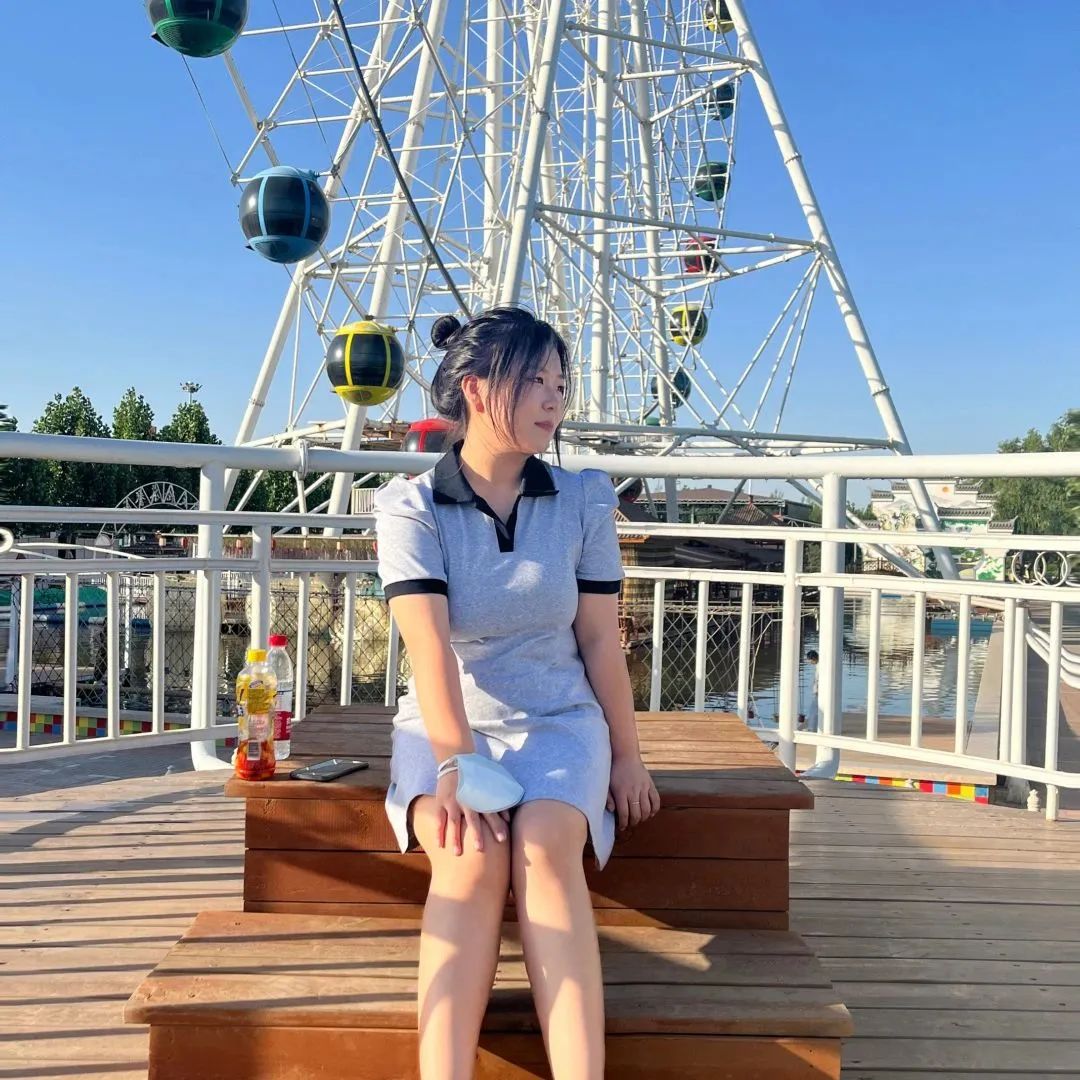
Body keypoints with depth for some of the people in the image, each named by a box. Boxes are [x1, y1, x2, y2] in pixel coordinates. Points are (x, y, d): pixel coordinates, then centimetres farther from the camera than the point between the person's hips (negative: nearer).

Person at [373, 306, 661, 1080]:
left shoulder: (582, 501, 0)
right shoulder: (412, 506, -6)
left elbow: (600, 640, 3)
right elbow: (430, 645, -17)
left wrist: (627, 756, 4)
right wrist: (456, 766, -29)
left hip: (559, 720, 1)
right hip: (448, 725, -1)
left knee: (547, 843, -31)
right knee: (472, 856, -32)